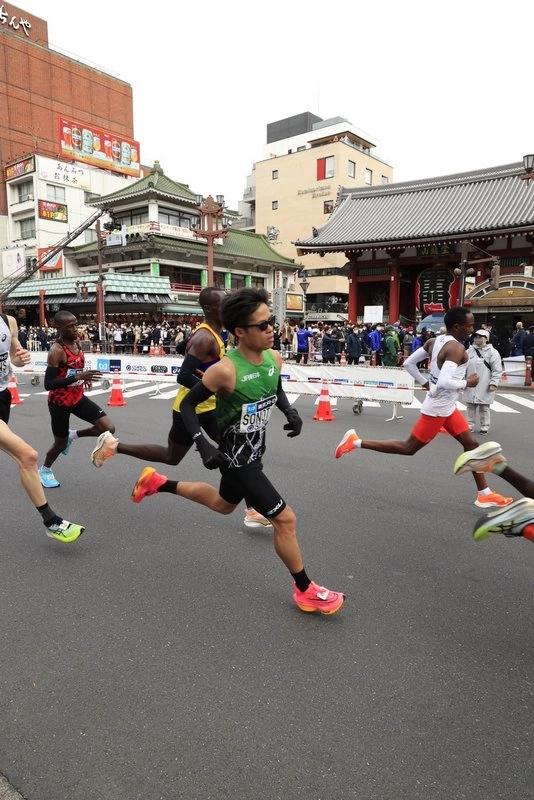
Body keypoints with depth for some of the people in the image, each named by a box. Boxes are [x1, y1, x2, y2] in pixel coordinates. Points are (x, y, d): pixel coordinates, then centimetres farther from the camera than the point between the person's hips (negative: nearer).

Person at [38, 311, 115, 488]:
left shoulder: (76, 342, 0)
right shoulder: (56, 350, -24)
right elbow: (48, 384, -29)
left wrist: (84, 377, 5)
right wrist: (77, 376, -37)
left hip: (78, 397, 6)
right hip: (60, 403, -6)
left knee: (109, 429, -6)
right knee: (61, 443, 12)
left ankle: (73, 434, 20)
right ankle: (44, 470, 43)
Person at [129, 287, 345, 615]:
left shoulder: (274, 358, -7)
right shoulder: (225, 370, -27)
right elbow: (187, 405, -15)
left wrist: (290, 411, -5)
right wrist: (203, 445, -26)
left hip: (255, 452, 8)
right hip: (236, 458, -8)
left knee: (223, 504, 31)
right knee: (285, 519, -5)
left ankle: (158, 483, 47)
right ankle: (306, 592, 17)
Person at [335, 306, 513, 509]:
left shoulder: (434, 341, 4)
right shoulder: (456, 348, -22)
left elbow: (408, 363, 7)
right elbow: (444, 382, -34)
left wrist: (426, 384, 11)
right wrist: (467, 382, -17)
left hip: (446, 407, 10)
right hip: (438, 408, -10)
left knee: (471, 444, 14)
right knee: (408, 448, 2)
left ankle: (484, 494, 23)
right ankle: (356, 441, 6)